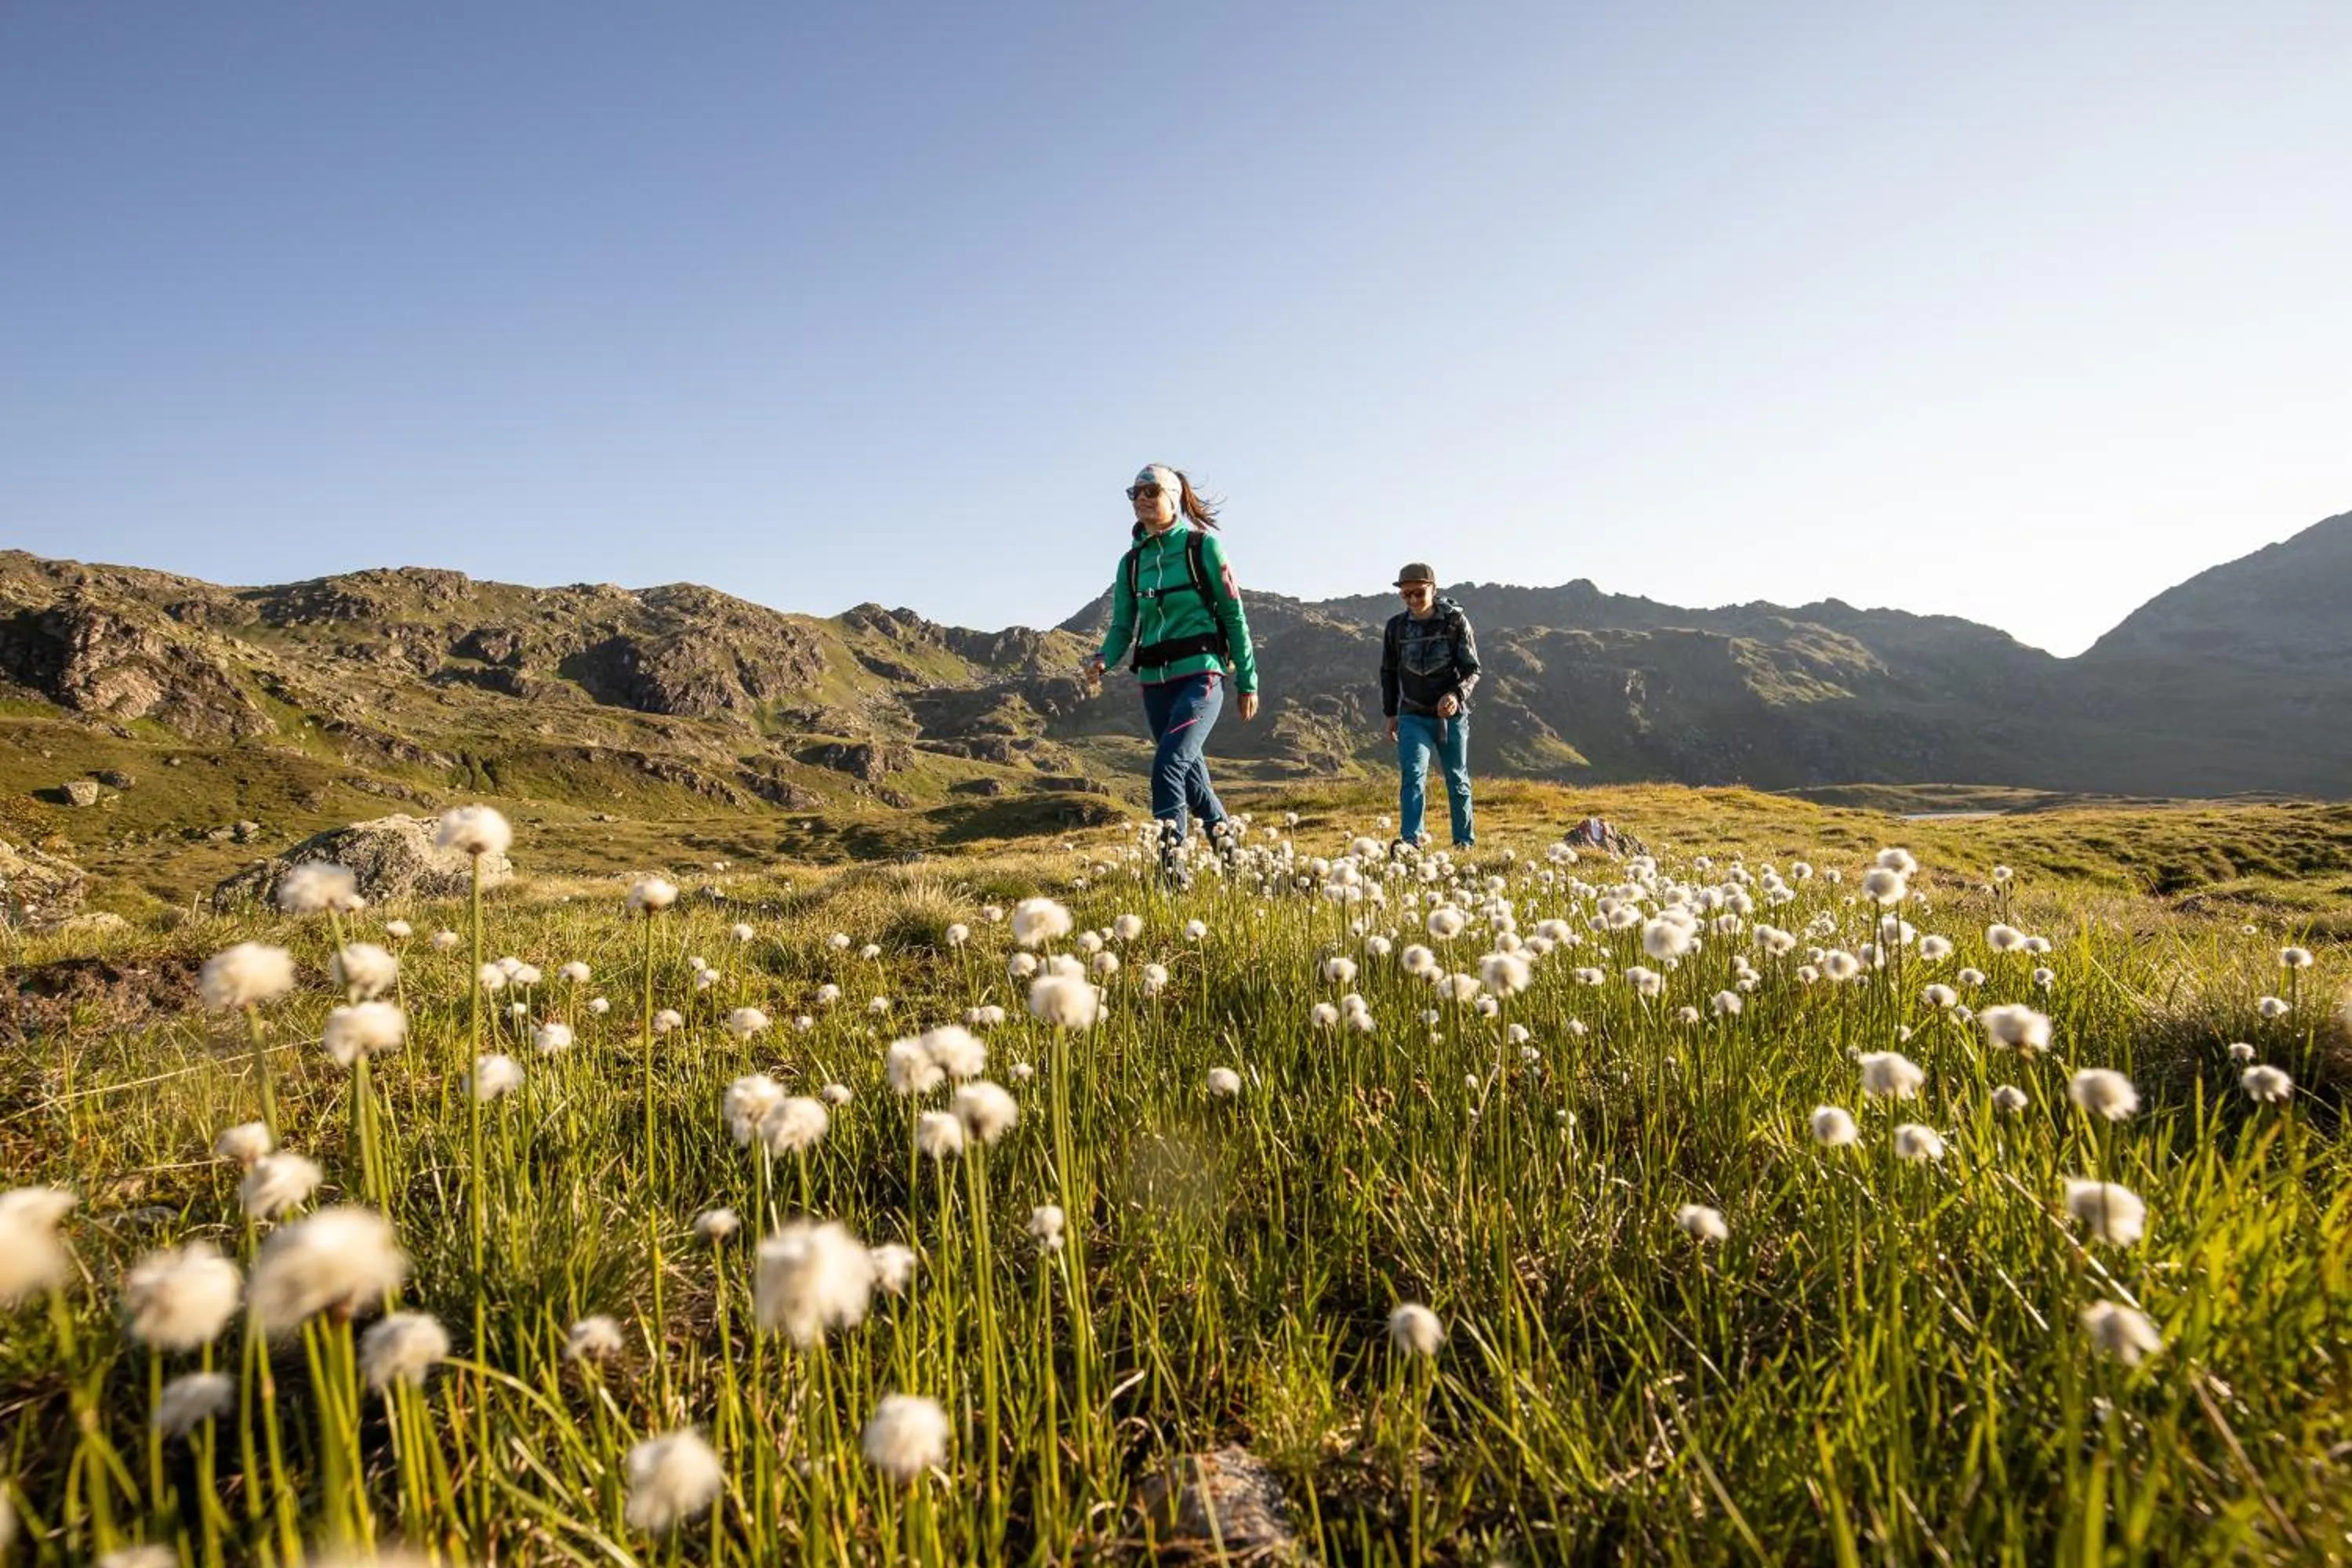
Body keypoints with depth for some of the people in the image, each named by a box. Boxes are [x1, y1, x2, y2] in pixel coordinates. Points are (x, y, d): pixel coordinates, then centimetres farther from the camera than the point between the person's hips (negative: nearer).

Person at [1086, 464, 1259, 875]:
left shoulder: (1203, 546, -2)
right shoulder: (1132, 561, 11)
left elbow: (1234, 616, -1)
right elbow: (1122, 626, 11)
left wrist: (1248, 682, -1)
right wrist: (1104, 659, -11)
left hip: (1200, 675, -6)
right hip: (1154, 682, 6)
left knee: (1169, 763, -24)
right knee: (1189, 772, 15)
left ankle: (1171, 865, -21)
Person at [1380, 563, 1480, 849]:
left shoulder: (1456, 622, -6)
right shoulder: (1396, 627, 1)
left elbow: (1472, 668, -6)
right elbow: (1388, 673, 12)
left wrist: (1457, 694, -25)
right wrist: (1390, 714, 12)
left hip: (1452, 715, -1)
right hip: (1413, 717, 1)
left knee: (1458, 780, 11)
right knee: (1413, 776, -15)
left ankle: (1465, 842, 23)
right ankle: (1411, 841, -19)